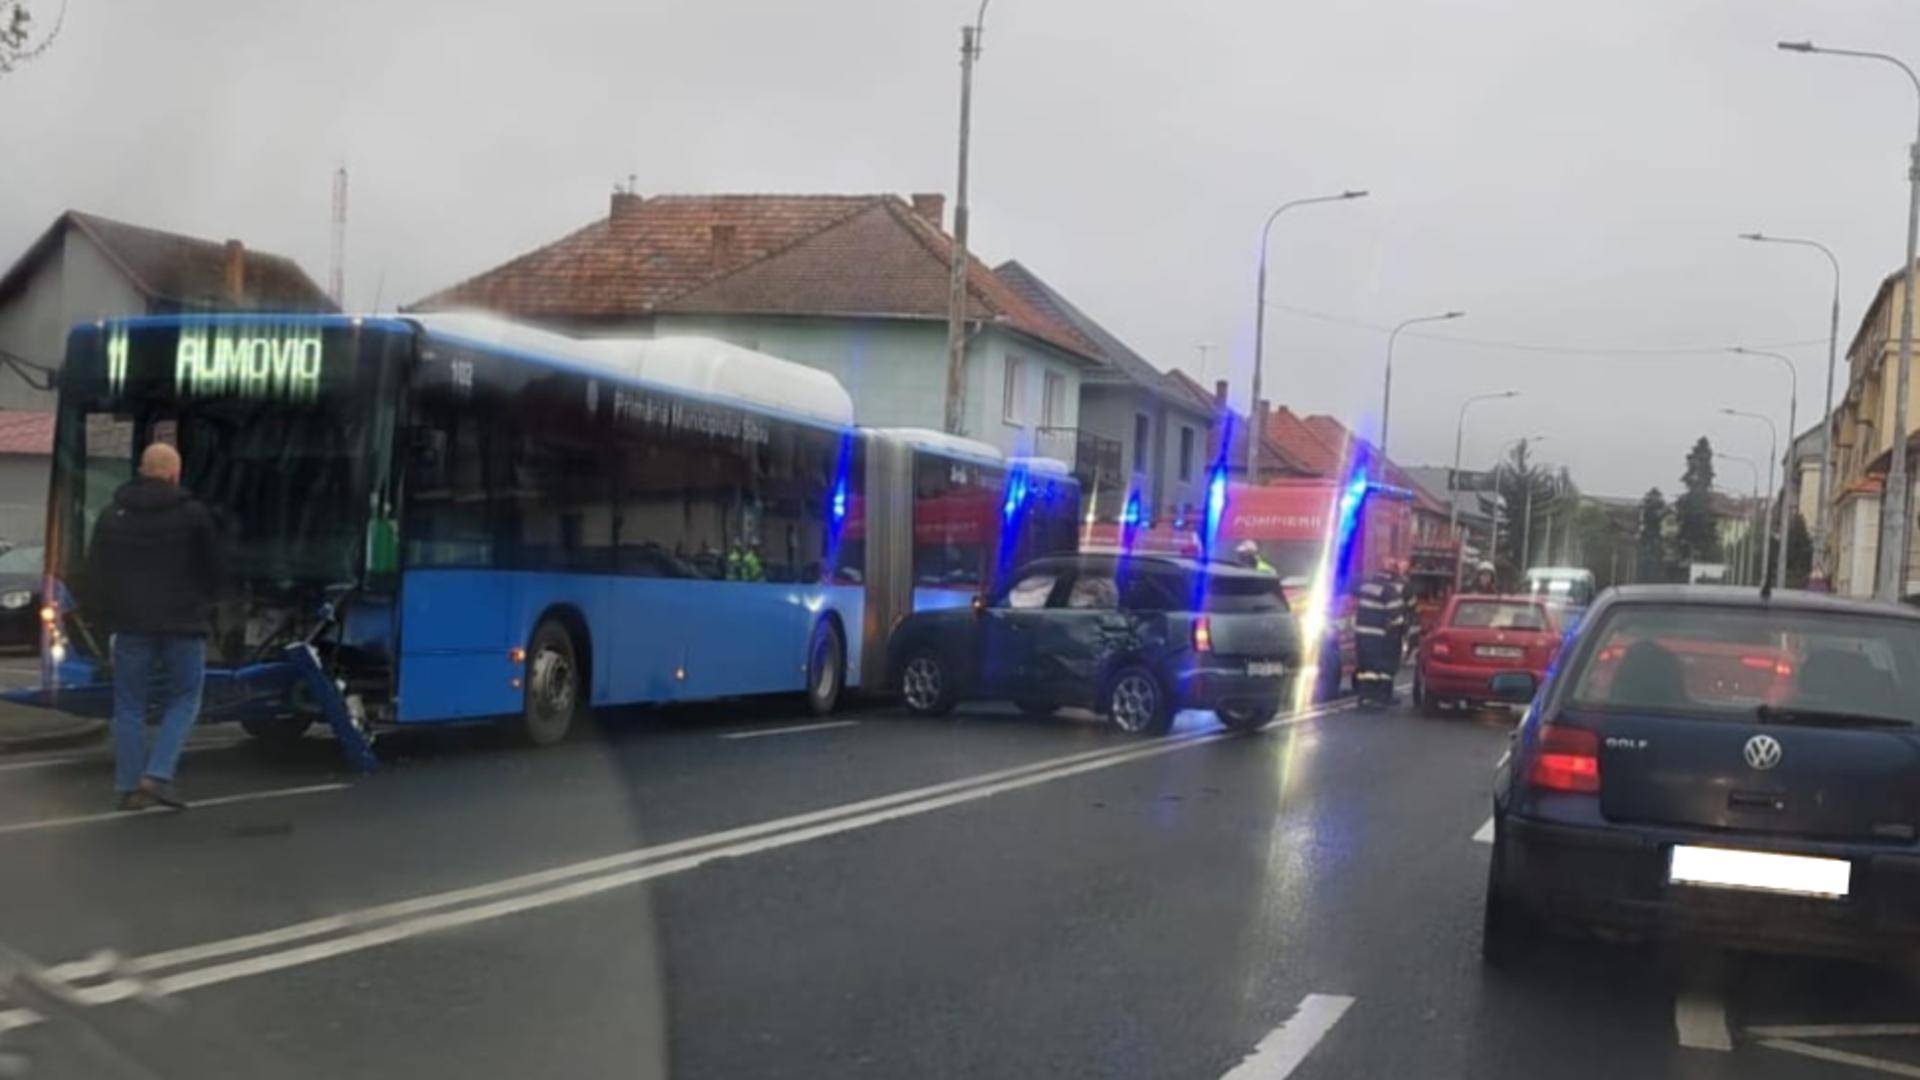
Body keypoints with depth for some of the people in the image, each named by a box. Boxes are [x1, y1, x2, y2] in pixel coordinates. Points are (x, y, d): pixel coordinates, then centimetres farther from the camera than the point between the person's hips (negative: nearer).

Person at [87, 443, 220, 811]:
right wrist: (202, 609, 17)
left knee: (129, 707, 10)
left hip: (132, 625, 3)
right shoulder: (193, 515, -6)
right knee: (183, 701, 8)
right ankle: (157, 775, -7)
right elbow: (211, 571, 0)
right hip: (182, 624, -3)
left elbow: (95, 574, 9)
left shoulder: (112, 516, 5)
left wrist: (109, 617, 19)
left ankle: (129, 786, 8)